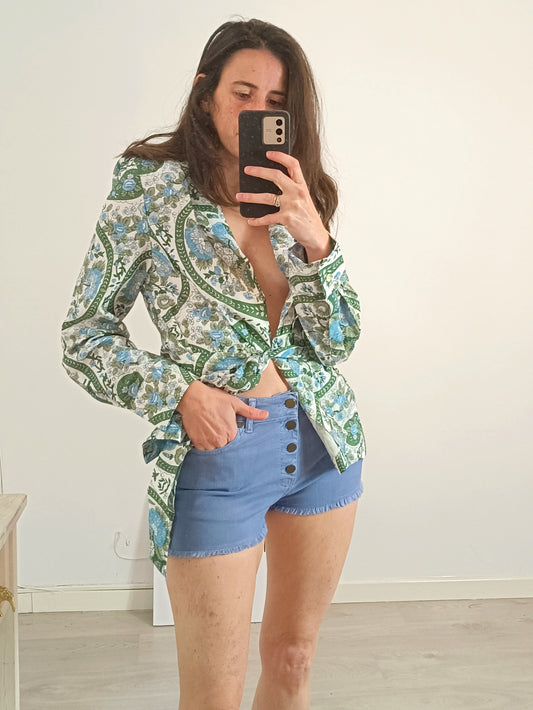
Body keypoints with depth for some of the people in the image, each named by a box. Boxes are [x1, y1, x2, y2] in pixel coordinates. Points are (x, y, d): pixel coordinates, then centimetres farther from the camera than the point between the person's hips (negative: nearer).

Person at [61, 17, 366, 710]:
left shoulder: (296, 198, 5)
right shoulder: (151, 190, -6)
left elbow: (339, 338, -1)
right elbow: (85, 333, -3)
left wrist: (314, 238, -16)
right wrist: (178, 393, -16)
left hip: (322, 439, 5)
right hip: (216, 452, -4)